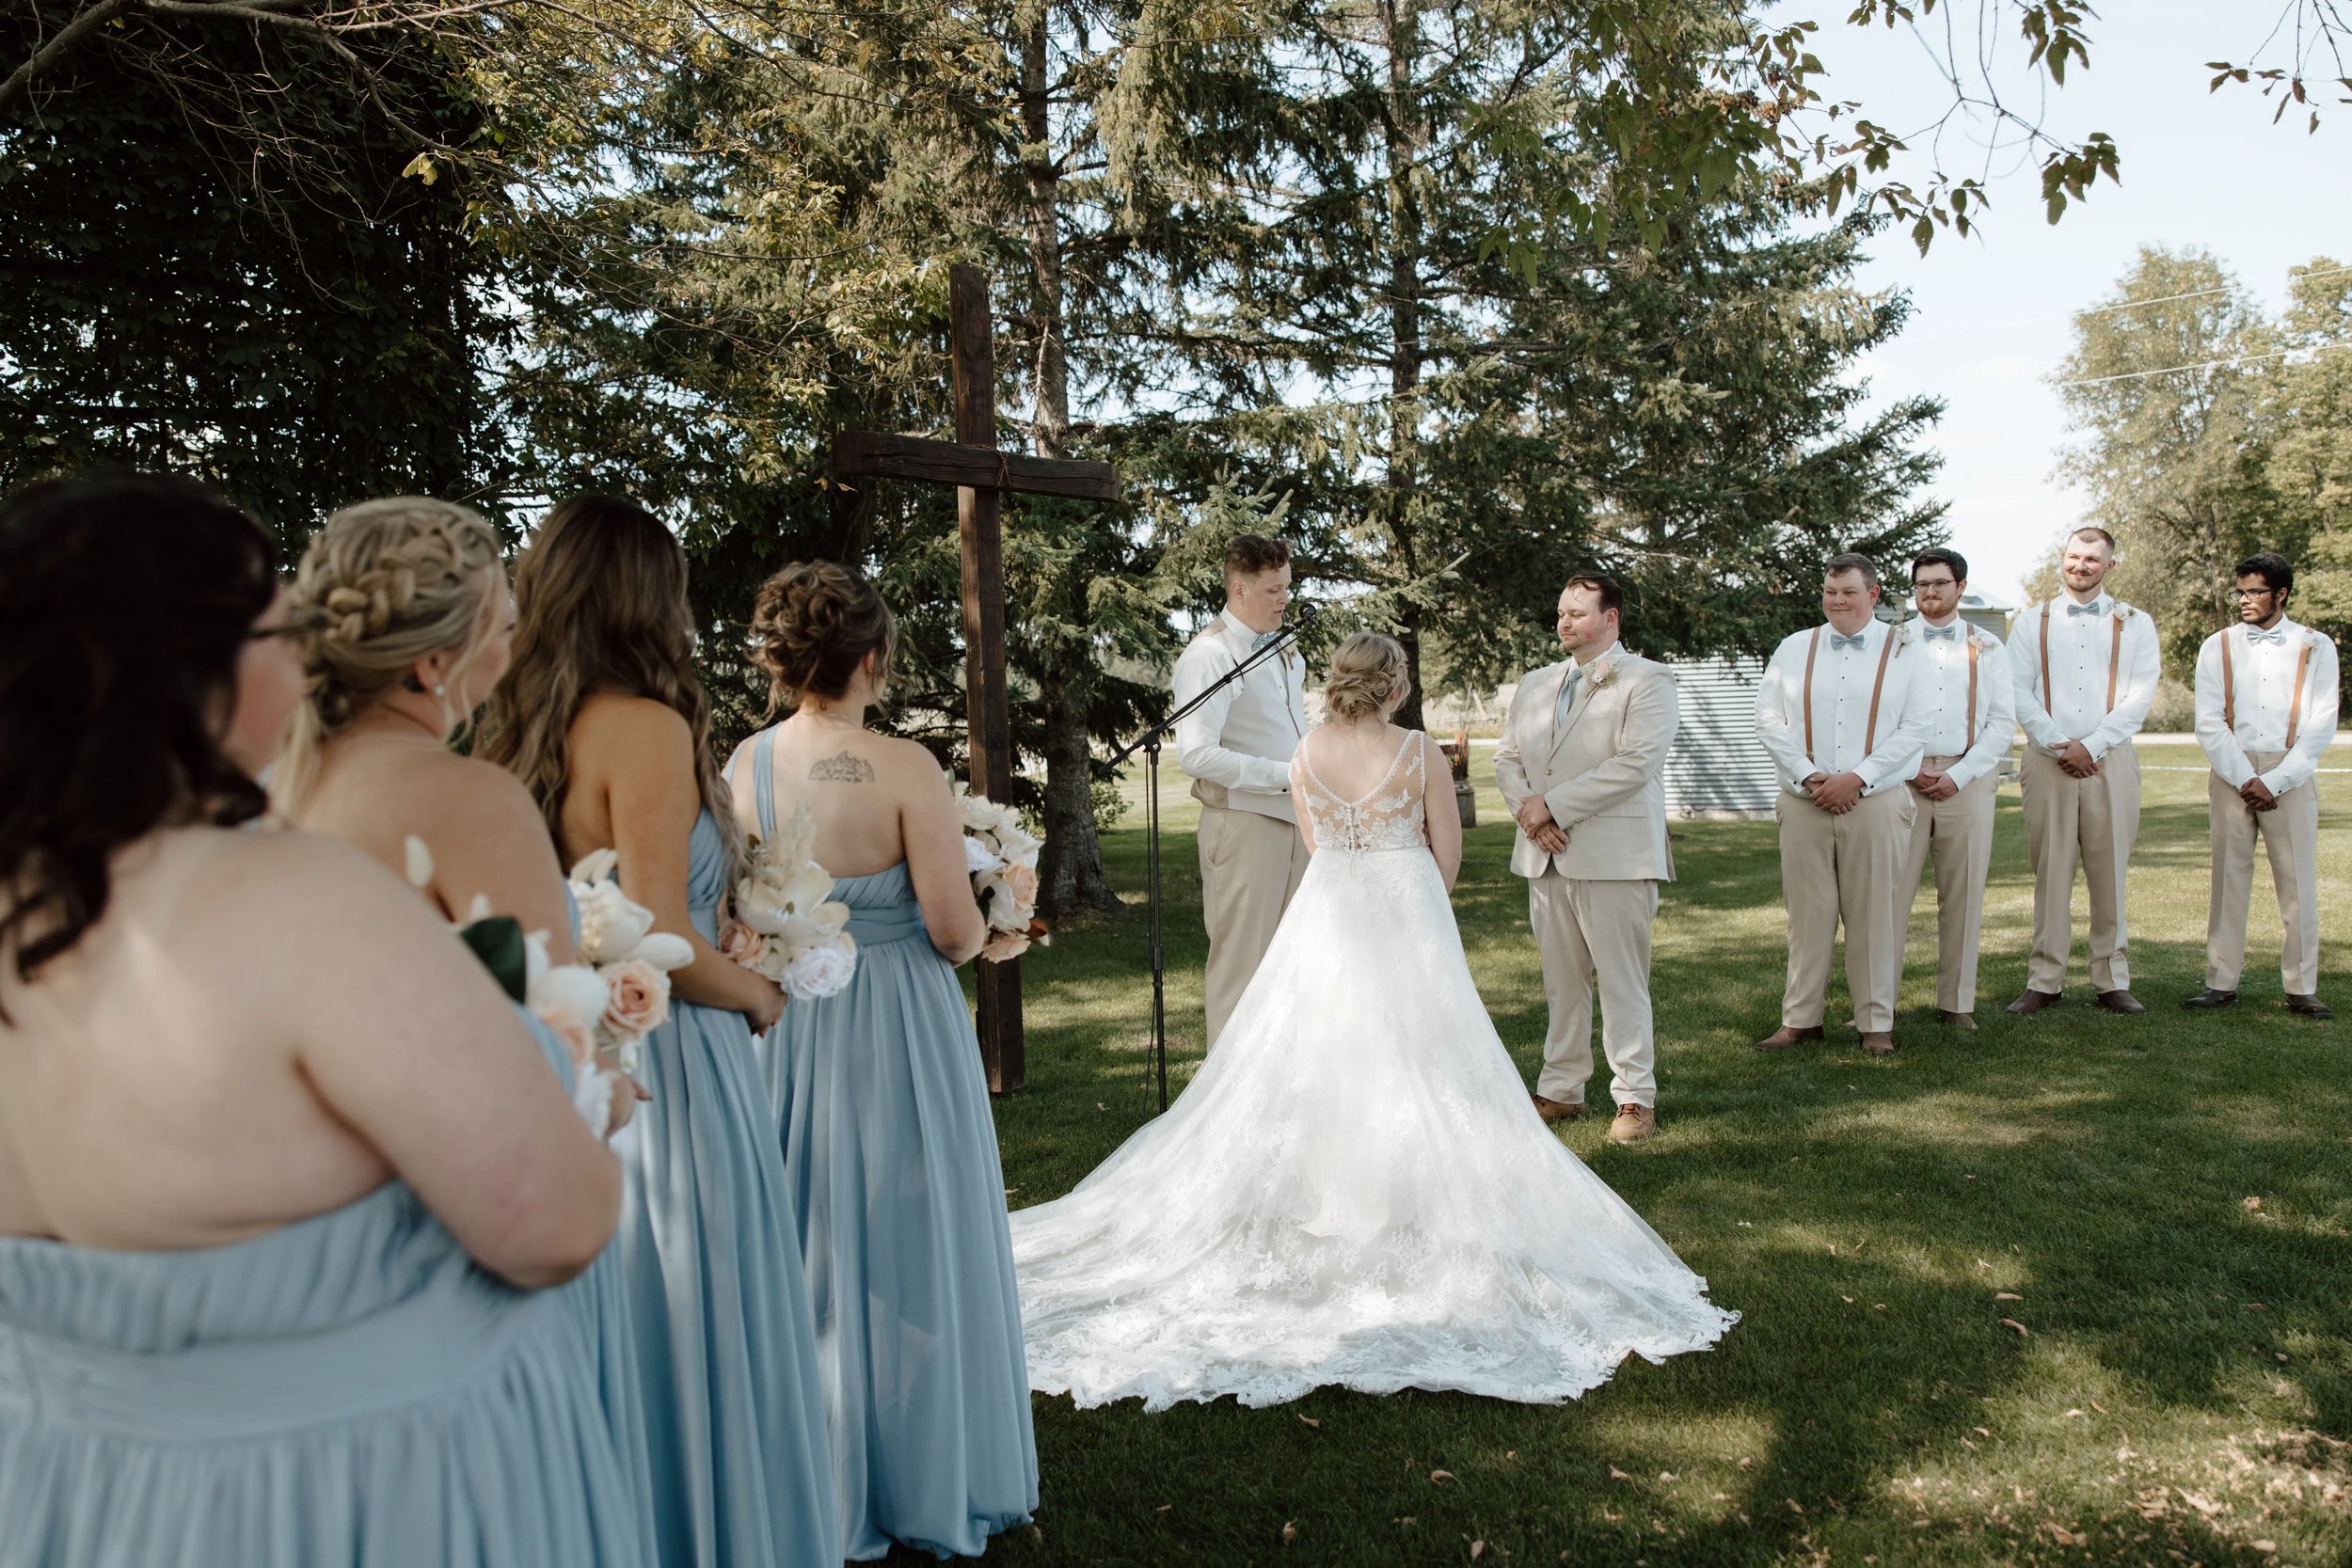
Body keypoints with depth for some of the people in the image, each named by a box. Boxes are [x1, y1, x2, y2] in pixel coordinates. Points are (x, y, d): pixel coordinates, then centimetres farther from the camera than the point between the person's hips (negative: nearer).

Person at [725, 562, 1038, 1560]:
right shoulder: (902, 769, -18)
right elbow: (955, 931, -17)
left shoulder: (742, 764, -3)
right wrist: (989, 924, 4)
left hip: (782, 1025, 5)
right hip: (896, 1028, -5)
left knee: (809, 1251, 19)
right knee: (910, 1253, 10)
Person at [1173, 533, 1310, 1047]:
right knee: (1242, 964, -1)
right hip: (1243, 825, -8)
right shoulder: (1209, 655, -12)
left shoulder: (1281, 651, 16)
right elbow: (1196, 754, -21)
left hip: (1293, 822, 8)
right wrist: (1284, 774, -20)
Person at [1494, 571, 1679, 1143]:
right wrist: (1526, 810, -6)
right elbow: (1506, 757, 15)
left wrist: (1551, 804, -15)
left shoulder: (1647, 682, -3)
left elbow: (1634, 764, -15)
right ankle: (1562, 1090, 19)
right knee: (1561, 981, 11)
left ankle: (1636, 1098, 8)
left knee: (1621, 982, -2)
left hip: (1613, 855, -6)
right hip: (1545, 855, 6)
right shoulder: (1535, 684, 18)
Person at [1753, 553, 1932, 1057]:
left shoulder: (1905, 652, 5)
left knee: (1874, 914, 1)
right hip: (1803, 802, 2)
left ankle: (1876, 1023, 11)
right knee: (1807, 912, 4)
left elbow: (1915, 729, -2)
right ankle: (1800, 1018, 13)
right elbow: (1768, 719, 6)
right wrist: (1808, 775, -7)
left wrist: (1856, 778, -11)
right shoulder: (1793, 648, 11)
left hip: (1877, 802, -2)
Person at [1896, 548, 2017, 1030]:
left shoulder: (1987, 648, 10)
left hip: (1967, 780, 1)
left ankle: (1957, 1003, 11)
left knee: (1963, 894, 3)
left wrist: (1959, 775, -7)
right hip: (1903, 779, -1)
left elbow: (2003, 722, 5)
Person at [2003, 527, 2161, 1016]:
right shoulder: (2032, 623, 11)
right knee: (2050, 872, 1)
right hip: (2047, 761, 0)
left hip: (2111, 760, 0)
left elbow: (2140, 696, 0)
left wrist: (2090, 746, -10)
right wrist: (2059, 747, -10)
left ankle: (2113, 981, 10)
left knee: (2110, 872, 2)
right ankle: (2044, 981, 5)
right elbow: (2018, 692, 2)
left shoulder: (2134, 624, 10)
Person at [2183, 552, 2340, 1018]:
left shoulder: (2315, 647, 5)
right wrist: (2244, 779, -8)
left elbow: (2321, 726, -1)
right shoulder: (2218, 647, 7)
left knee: (2298, 881, -1)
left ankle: (2301, 988, 5)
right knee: (2229, 876, 1)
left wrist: (2274, 782, -9)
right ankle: (2221, 983, 5)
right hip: (2231, 773, 1)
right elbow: (2209, 723, 2)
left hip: (2290, 775, -1)